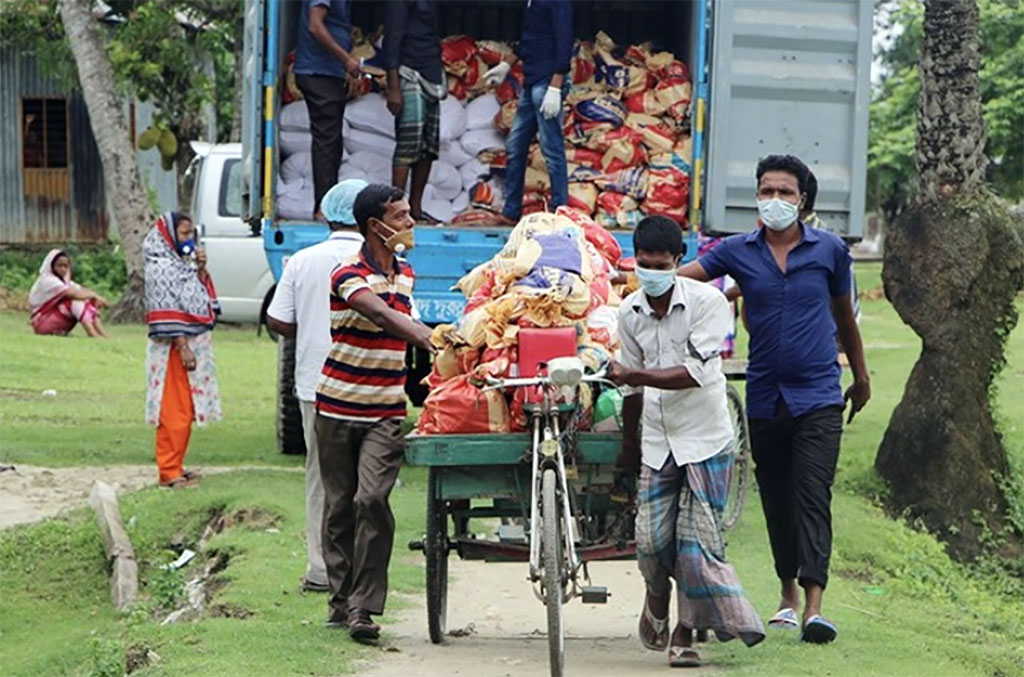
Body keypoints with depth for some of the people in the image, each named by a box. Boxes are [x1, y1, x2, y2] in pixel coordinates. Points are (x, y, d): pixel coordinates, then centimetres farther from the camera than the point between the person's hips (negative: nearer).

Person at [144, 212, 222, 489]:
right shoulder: (160, 268, -14)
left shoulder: (181, 264, 14)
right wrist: (183, 347, -22)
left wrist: (201, 270, 5)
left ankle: (174, 466, 20)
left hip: (192, 345, 9)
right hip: (175, 348, -9)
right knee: (174, 411, -7)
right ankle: (169, 472, -3)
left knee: (186, 410, 13)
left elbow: (203, 298, 20)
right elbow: (167, 312, -19)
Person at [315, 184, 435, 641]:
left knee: (373, 500, -13)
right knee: (339, 505, 6)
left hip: (386, 411, 3)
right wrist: (429, 338, -43)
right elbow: (382, 316, -30)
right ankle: (340, 600, 19)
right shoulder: (348, 276, -13)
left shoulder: (405, 274, 9)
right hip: (338, 408, -3)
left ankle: (363, 607, -12)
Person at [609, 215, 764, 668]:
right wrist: (629, 446, 23)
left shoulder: (707, 302, -10)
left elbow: (693, 373, -19)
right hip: (658, 443, 3)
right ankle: (657, 602, 26)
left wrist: (633, 375, -28)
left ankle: (685, 631, 8)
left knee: (697, 542, -5)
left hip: (704, 440, -3)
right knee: (650, 538, -4)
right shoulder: (630, 313, 4)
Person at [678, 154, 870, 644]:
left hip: (818, 396, -2)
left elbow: (843, 315, 15)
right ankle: (789, 594, 28)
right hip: (764, 397, 2)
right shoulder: (739, 251, 2)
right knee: (776, 501, 11)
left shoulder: (829, 250, 2)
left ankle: (813, 605, -21)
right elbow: (680, 276, -8)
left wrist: (860, 377, 24)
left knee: (812, 497, -13)